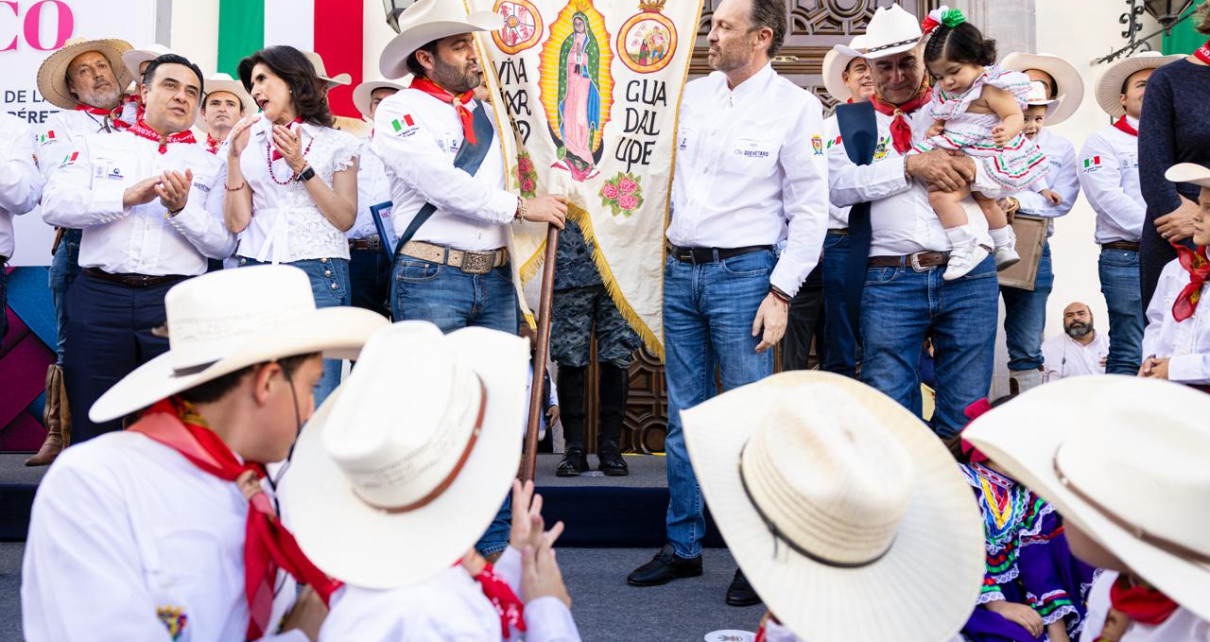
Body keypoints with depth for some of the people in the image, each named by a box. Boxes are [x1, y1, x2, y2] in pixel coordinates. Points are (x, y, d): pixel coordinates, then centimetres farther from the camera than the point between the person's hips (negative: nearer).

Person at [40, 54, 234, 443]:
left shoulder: (210, 165, 13)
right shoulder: (98, 147, 15)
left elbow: (223, 244, 2)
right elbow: (54, 205, 0)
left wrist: (181, 209, -15)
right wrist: (128, 196, -11)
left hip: (175, 302, 0)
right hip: (99, 298, 1)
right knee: (93, 430, 4)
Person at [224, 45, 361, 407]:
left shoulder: (336, 143, 7)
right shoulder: (247, 141, 14)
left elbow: (346, 219, -2)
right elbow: (236, 222, 7)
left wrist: (302, 167, -7)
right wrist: (233, 158, 0)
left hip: (319, 273, -3)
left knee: (316, 401, -8)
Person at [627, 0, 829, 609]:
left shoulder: (796, 107, -4)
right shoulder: (691, 95, 10)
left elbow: (810, 211, -7)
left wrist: (781, 292, -12)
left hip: (743, 271, -5)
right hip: (681, 271, 5)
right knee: (683, 415, 11)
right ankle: (682, 546, 22)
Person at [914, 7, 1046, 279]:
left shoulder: (990, 88, -21)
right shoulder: (947, 94, 6)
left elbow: (1016, 116, -25)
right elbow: (943, 120, 20)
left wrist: (1007, 132, -46)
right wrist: (936, 129, -3)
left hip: (984, 158, -11)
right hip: (961, 155, 11)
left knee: (940, 195, -25)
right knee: (985, 201, 30)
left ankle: (966, 249, -19)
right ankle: (1005, 247, 52)